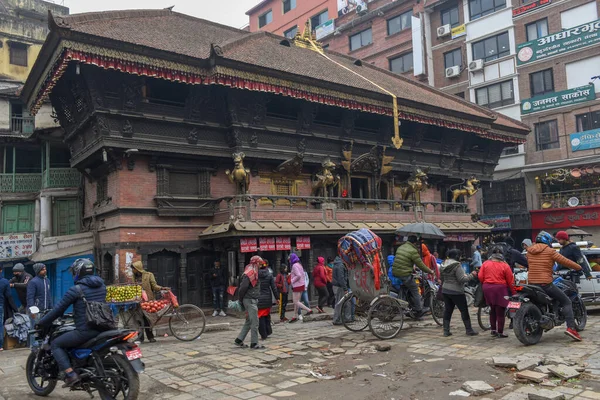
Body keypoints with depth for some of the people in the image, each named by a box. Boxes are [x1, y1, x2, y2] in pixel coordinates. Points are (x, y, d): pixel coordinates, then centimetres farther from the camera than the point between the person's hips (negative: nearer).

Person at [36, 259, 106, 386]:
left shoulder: (76, 289, -9)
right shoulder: (101, 285, 11)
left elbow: (59, 309, -6)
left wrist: (41, 323, 8)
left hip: (85, 331, -8)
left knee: (55, 344, 8)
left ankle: (70, 374, -6)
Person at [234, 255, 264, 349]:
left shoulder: (254, 273, 15)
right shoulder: (249, 274, -17)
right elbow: (243, 287, -22)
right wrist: (241, 300, -12)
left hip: (253, 300, 10)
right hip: (250, 300, -10)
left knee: (249, 322, 16)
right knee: (254, 322, -4)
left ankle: (239, 340, 22)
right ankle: (254, 343, 4)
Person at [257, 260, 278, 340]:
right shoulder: (269, 275, -3)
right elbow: (273, 287, -2)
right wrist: (277, 298, 5)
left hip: (258, 298, -2)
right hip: (268, 298, 2)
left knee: (260, 317, 5)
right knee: (267, 315, 20)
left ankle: (263, 335, 6)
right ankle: (268, 331, 25)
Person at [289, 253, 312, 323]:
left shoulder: (294, 266, -15)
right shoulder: (299, 265, 13)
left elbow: (298, 275, -24)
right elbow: (303, 275, 16)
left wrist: (292, 281, -12)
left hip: (297, 286, -9)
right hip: (302, 285, 9)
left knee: (296, 302, -4)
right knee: (296, 301, 13)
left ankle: (308, 310, -7)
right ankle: (295, 316, 18)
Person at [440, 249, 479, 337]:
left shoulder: (443, 266, 8)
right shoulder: (457, 266, -16)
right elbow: (462, 279, -18)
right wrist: (472, 275, -9)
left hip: (445, 290, 7)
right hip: (456, 292, -7)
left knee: (447, 310, 10)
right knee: (464, 310, 4)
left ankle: (446, 331, 9)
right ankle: (469, 330, 11)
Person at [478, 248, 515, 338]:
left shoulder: (485, 264, 3)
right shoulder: (505, 266, -4)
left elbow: (480, 277, 0)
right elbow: (510, 281, -3)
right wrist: (514, 293, 5)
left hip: (487, 289, 4)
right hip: (500, 289, -4)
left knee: (492, 310, 18)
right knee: (500, 311, 4)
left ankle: (493, 330, 23)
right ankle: (500, 332, 8)